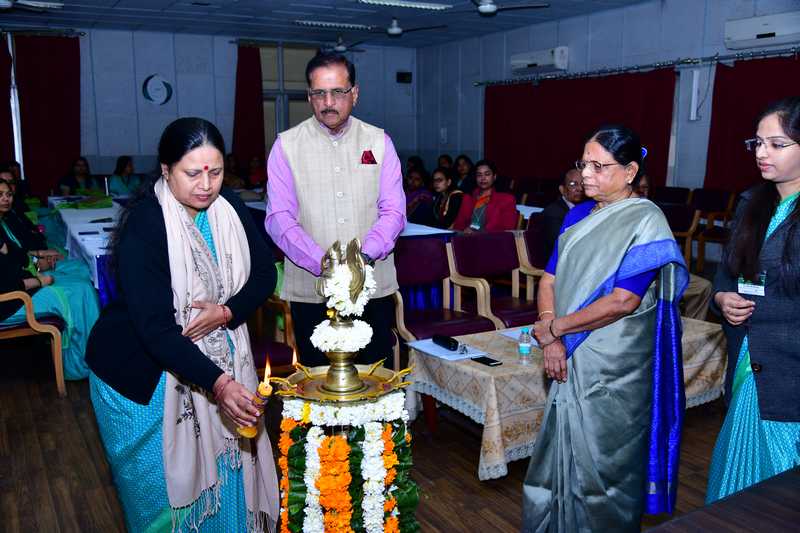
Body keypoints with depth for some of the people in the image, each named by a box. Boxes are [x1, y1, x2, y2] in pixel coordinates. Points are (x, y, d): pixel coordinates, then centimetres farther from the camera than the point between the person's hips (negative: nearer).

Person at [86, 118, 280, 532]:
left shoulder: (228, 207, -7)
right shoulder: (143, 225, -24)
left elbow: (264, 273, 0)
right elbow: (156, 329, -28)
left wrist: (226, 312, -19)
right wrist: (218, 382, -38)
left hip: (217, 356, 5)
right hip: (144, 373, -4)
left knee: (225, 463, 13)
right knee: (164, 481, 11)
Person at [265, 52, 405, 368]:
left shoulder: (379, 142, 6)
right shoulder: (287, 146, 1)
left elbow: (393, 211, 1)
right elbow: (279, 219, -5)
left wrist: (365, 256, -17)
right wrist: (323, 263, -19)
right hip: (309, 289, -1)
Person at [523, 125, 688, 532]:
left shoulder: (645, 221, -12)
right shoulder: (578, 215, 7)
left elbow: (623, 301, -20)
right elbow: (550, 279, 6)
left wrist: (554, 327, -13)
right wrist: (551, 339, -9)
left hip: (615, 366, -6)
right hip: (572, 359, 6)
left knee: (603, 463, 8)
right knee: (563, 452, 17)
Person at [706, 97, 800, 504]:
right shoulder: (752, 203, 10)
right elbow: (726, 270, 18)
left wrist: (753, 307, -17)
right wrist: (723, 298, -1)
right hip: (746, 374, 6)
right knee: (738, 480, 18)